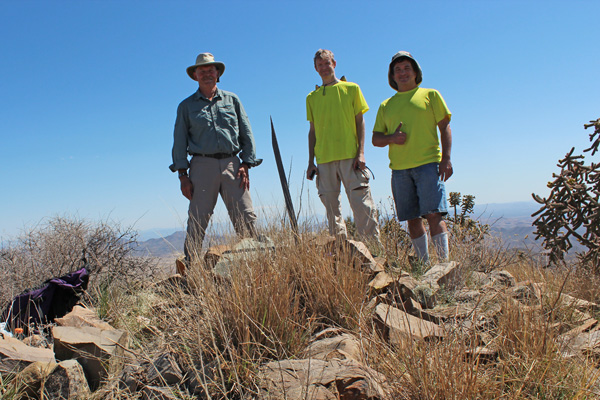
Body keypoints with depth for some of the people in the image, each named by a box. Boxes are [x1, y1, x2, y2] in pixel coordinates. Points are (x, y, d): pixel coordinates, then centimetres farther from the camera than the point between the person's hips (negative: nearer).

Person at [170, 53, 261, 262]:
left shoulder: (232, 100, 18)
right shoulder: (186, 106, 15)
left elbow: (246, 133, 13)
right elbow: (180, 141, 10)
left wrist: (245, 164, 1)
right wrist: (182, 174, -1)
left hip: (231, 164, 1)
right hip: (202, 165, -1)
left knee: (246, 217, -5)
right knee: (197, 221, -4)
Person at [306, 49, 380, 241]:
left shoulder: (351, 88, 9)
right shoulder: (312, 97, 16)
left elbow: (360, 122, 5)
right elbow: (312, 131, 17)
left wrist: (361, 153, -6)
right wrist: (311, 162, 10)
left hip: (350, 156, -3)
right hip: (324, 159, 3)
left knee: (362, 205, -9)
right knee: (332, 208, 2)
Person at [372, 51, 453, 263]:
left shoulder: (430, 95, 11)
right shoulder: (386, 105, 19)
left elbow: (445, 128, 5)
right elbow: (376, 138, 17)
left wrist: (446, 159, -7)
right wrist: (391, 138, -6)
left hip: (428, 163, -3)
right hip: (399, 168, 3)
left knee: (434, 214, -13)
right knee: (412, 219, 3)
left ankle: (445, 262, -9)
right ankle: (424, 264, 11)